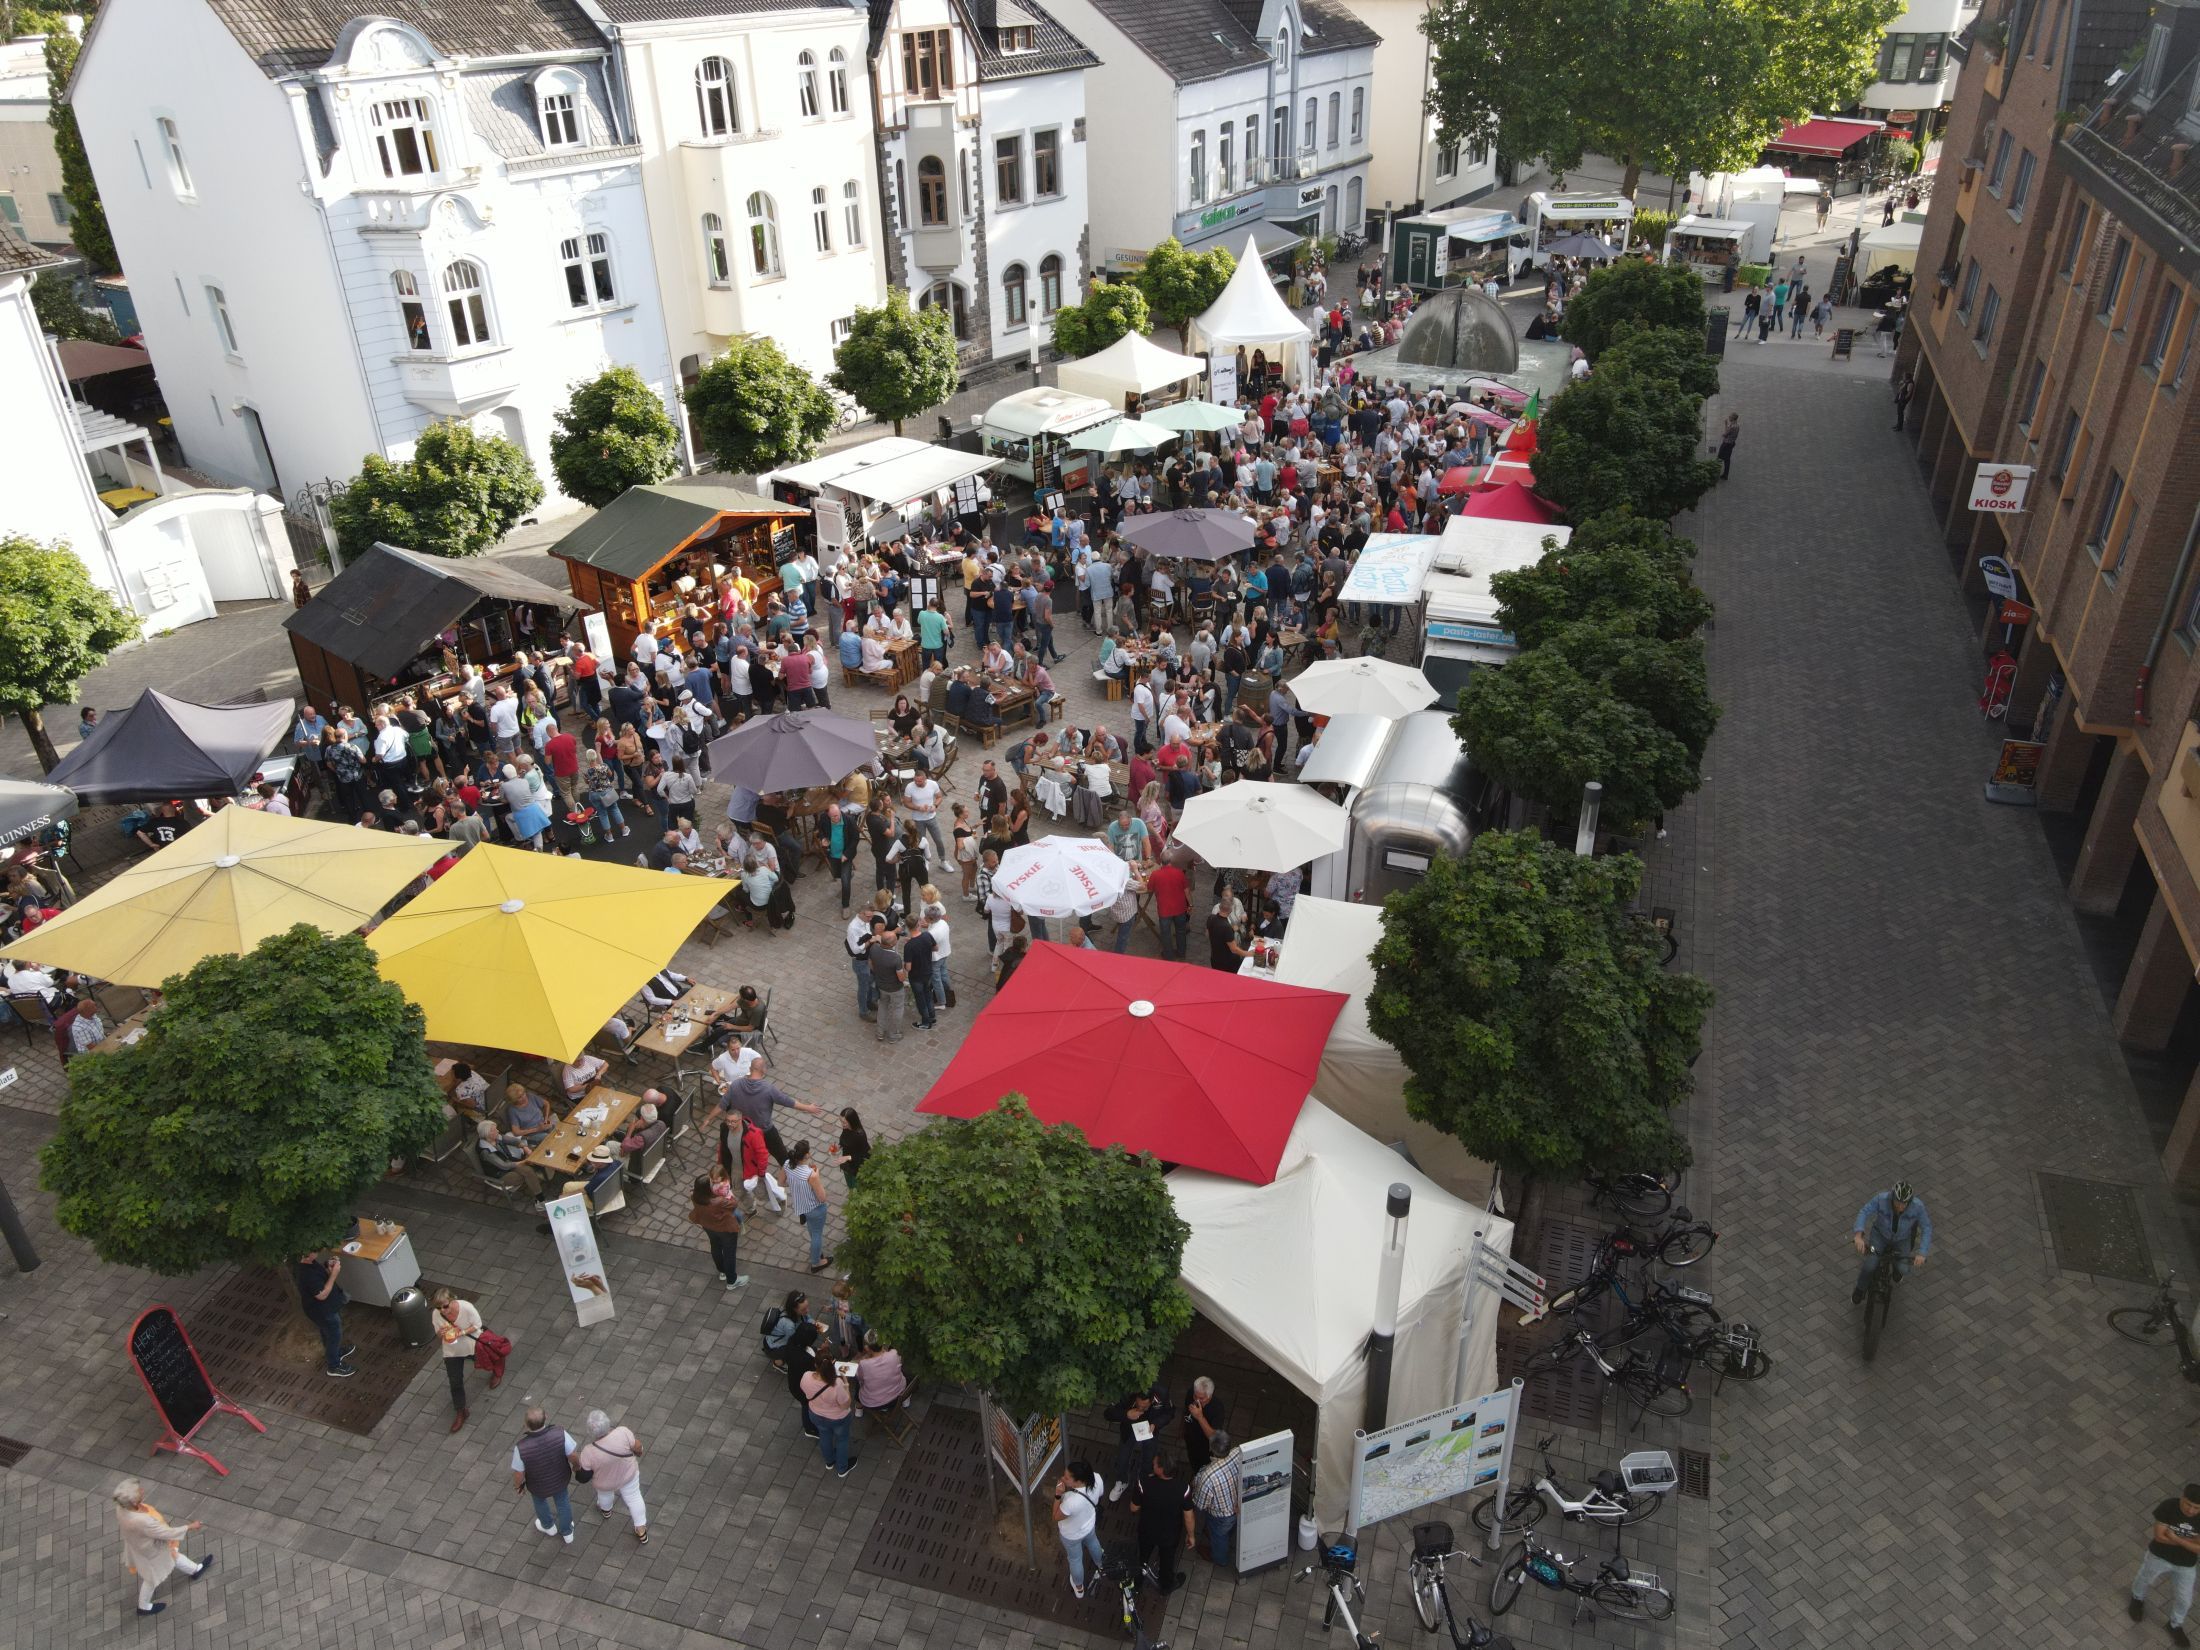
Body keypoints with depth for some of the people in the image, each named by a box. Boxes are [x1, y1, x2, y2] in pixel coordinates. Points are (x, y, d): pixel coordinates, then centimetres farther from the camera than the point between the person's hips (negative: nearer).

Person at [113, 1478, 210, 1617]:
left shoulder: (121, 1507, -27)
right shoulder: (141, 1521, -48)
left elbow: (118, 1525, -2)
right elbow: (167, 1533, -34)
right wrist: (190, 1527, -19)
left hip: (138, 1544, 7)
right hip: (151, 1551, -7)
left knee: (173, 1554, 31)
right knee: (152, 1578, 24)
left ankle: (195, 1570, 56)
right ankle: (144, 1607, 51)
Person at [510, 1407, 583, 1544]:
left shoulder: (521, 1448, -40)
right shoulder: (560, 1434, -38)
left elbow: (518, 1476, -23)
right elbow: (574, 1456, -22)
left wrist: (517, 1485, 2)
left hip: (539, 1485, -1)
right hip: (560, 1478, 1)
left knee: (539, 1499, 35)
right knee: (562, 1501, 32)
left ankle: (548, 1526, 62)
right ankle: (567, 1533, 55)